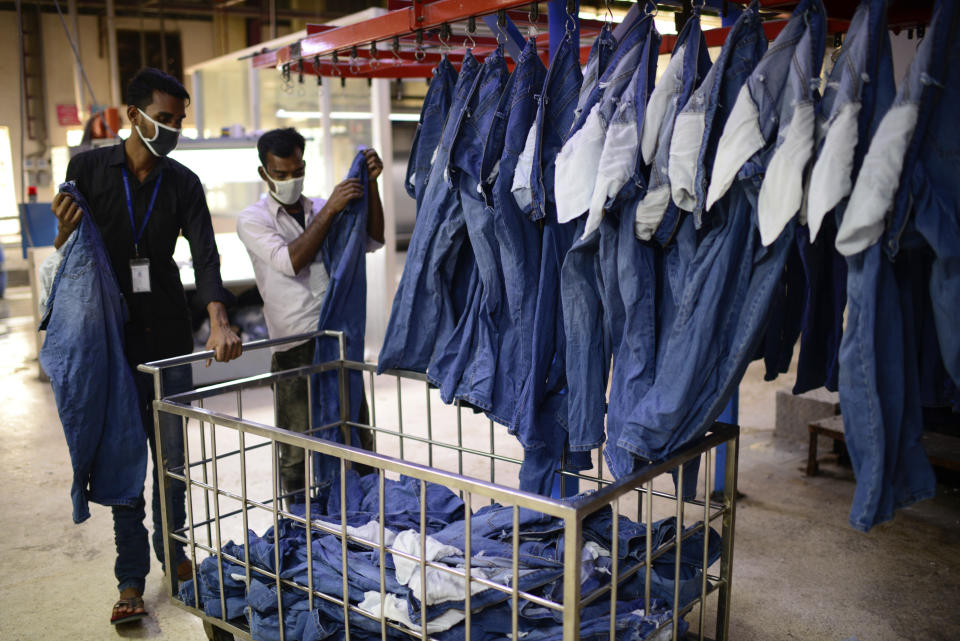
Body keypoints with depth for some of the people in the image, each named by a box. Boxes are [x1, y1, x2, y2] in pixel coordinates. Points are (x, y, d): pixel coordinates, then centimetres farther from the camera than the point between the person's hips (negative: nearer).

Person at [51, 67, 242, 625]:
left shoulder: (183, 183, 2)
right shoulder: (88, 169, -1)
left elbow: (205, 255, -10)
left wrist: (219, 323, -25)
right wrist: (65, 230, -19)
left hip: (168, 332, 2)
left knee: (172, 453, 8)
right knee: (124, 456, 1)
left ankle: (171, 550, 27)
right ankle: (132, 577, 10)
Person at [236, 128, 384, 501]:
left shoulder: (322, 209, 16)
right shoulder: (252, 220, 3)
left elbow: (372, 242, 3)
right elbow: (290, 261, -14)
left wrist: (371, 185, -8)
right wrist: (330, 211, -17)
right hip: (296, 349, -4)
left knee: (359, 443, 10)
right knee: (298, 455, 2)